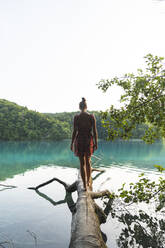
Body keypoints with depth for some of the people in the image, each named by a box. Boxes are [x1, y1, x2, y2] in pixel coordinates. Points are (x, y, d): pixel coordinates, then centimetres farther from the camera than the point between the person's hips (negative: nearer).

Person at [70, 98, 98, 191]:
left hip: (79, 141, -1)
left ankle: (85, 185, 6)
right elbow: (94, 131, -4)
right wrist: (96, 143, 4)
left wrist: (72, 143, 2)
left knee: (82, 163, 6)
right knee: (88, 161, 21)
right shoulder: (92, 117, -2)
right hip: (89, 141, 2)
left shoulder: (76, 117, -5)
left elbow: (75, 131, -7)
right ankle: (88, 182, 32)